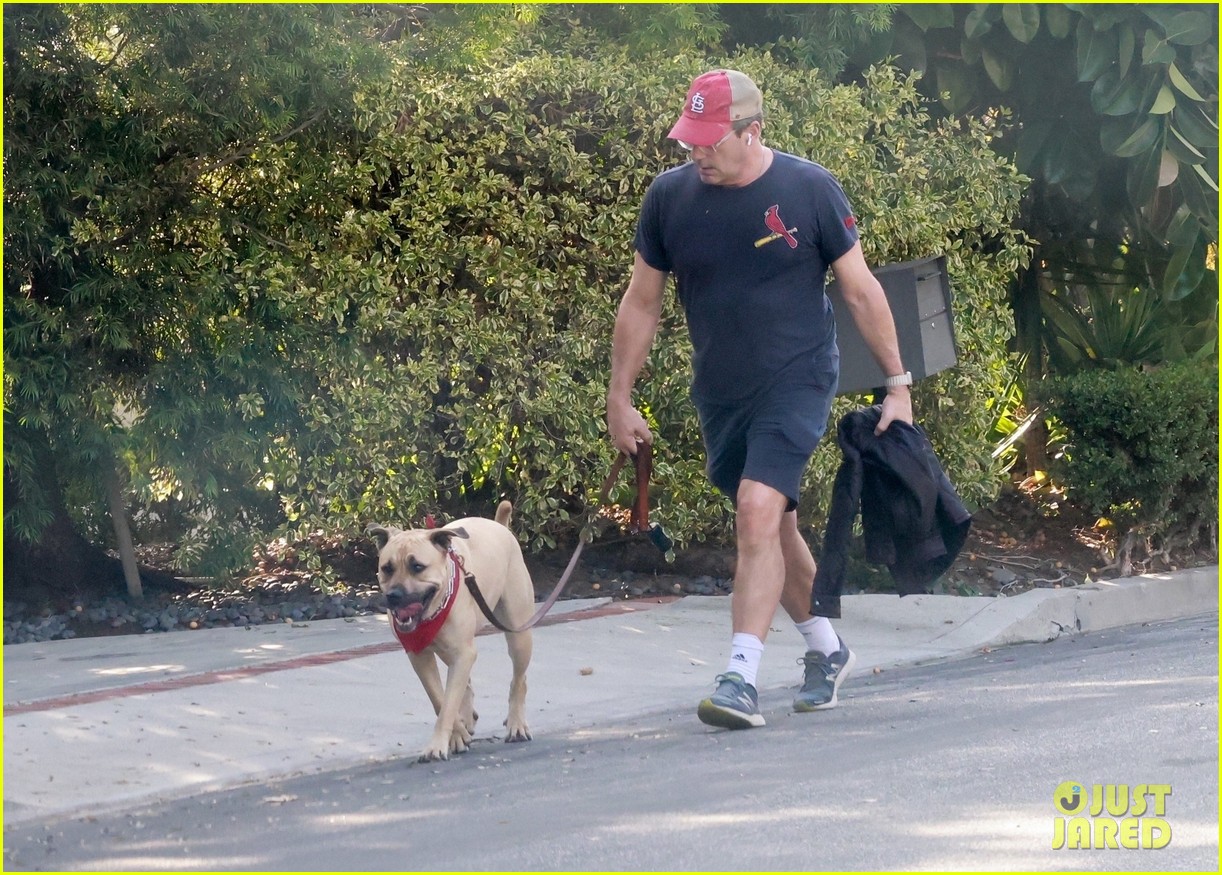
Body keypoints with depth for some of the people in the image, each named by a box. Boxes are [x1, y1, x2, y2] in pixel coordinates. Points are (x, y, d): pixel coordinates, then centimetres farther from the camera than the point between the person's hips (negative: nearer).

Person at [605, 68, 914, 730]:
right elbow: (641, 304, 6)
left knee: (758, 510, -21)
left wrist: (897, 383, -2)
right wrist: (619, 400, 5)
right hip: (720, 394, 4)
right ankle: (827, 650, 34)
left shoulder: (809, 190, -11)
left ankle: (740, 677, -23)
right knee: (772, 527, 14)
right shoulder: (669, 196, -4)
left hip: (797, 382, -4)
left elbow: (861, 291, -3)